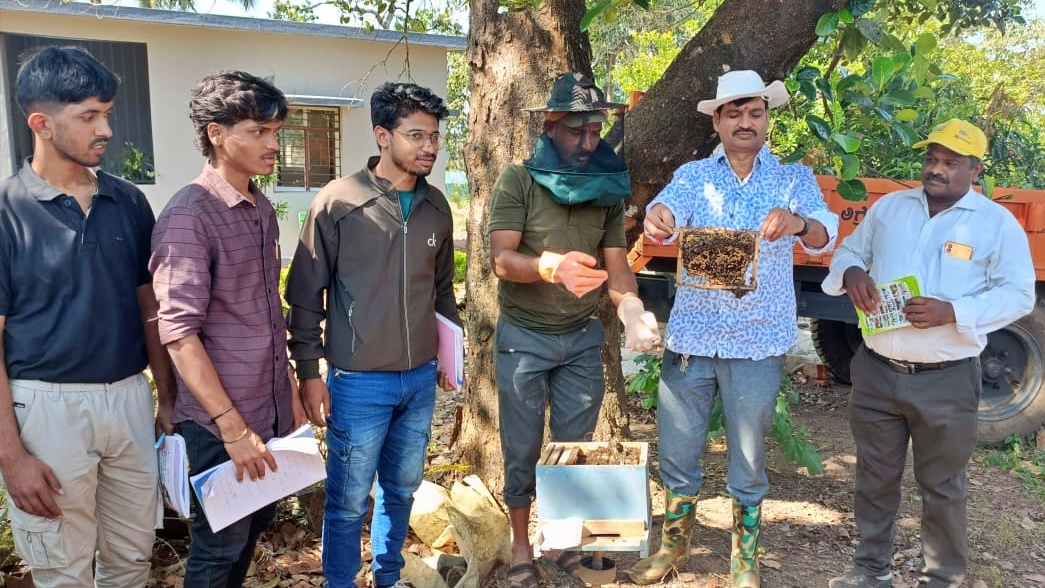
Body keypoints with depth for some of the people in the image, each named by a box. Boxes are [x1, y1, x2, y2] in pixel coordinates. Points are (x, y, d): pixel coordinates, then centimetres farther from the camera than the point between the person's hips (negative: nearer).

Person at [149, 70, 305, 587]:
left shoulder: (262, 209, 7)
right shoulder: (189, 216, -17)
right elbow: (179, 333, -20)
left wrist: (290, 392, 15)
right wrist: (233, 428, -20)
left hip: (271, 409, 7)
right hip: (220, 419, -7)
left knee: (257, 525, 20)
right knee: (220, 546, 9)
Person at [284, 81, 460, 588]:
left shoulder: (436, 206, 4)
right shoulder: (338, 202, -11)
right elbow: (306, 294, -7)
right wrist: (308, 372, -8)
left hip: (420, 378, 5)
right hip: (359, 381, -5)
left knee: (402, 489, 19)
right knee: (350, 500, 9)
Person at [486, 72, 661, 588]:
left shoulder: (608, 188, 2)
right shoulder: (518, 181, -11)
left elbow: (616, 263, -3)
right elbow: (500, 259, -19)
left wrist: (631, 307, -24)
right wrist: (553, 266, -39)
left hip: (583, 338, 4)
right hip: (523, 337, -3)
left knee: (576, 445, 13)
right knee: (522, 447, 8)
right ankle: (521, 545, 25)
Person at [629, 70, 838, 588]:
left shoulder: (793, 179, 3)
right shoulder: (693, 175, 5)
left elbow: (824, 236, -13)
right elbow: (670, 209, -16)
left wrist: (799, 223, -38)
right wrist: (657, 219, -41)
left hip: (758, 341, -1)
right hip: (691, 335, 1)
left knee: (748, 458, 11)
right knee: (678, 450, 11)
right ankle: (674, 542, 33)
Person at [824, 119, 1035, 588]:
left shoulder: (997, 223, -2)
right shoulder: (888, 207, 9)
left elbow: (1017, 295, -7)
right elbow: (849, 250, 17)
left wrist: (952, 312, -23)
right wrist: (851, 273, -9)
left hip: (946, 380, -3)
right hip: (877, 371, 3)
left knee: (941, 486, 10)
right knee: (875, 477, 14)